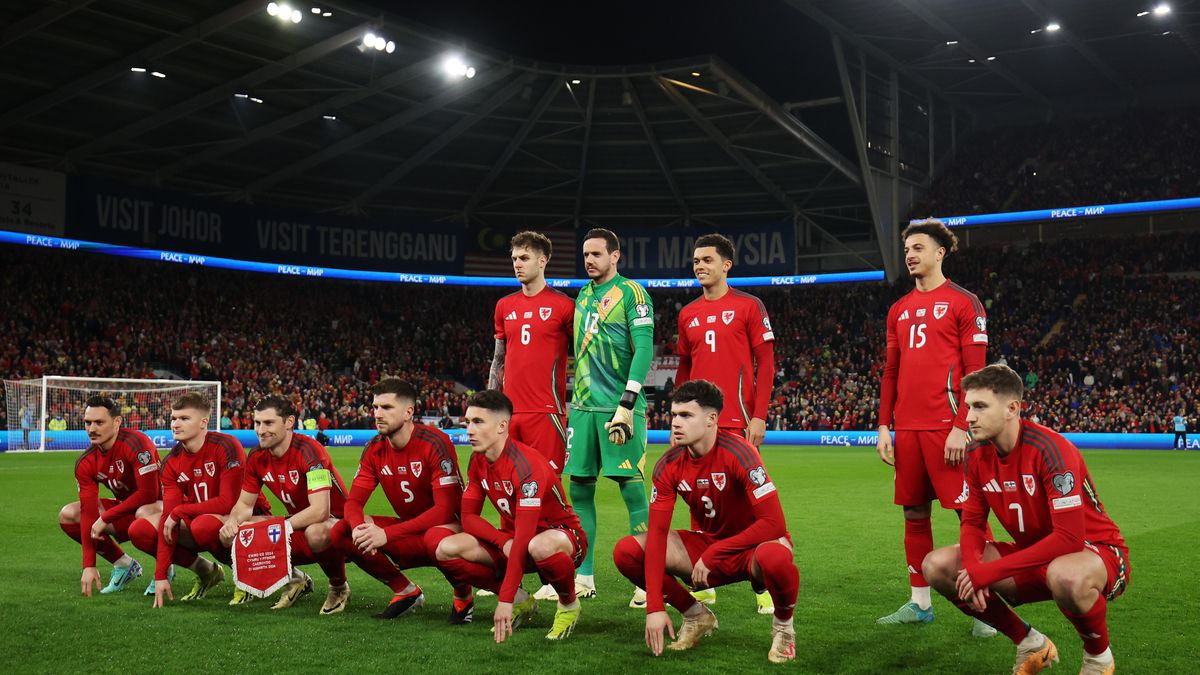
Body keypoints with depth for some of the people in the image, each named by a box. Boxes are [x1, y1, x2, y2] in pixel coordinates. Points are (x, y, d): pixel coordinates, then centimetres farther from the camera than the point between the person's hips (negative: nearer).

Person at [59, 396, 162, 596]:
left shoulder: (135, 443, -25)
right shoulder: (85, 463, -7)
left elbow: (148, 494, -29)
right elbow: (88, 512, -12)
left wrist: (105, 517, -22)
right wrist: (89, 566, -18)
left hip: (159, 505, -7)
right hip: (127, 509, 7)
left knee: (144, 514, -40)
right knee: (67, 515, -5)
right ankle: (123, 565, 5)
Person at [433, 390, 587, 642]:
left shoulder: (526, 464, -28)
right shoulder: (478, 461, -4)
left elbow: (524, 537, -33)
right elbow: (468, 517, -1)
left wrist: (505, 600, -36)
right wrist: (504, 542, -22)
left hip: (562, 534, -7)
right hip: (510, 538, 7)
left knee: (540, 547, -44)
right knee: (446, 550, -15)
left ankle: (569, 604, -11)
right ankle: (522, 601, 1)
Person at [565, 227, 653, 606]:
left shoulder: (631, 293, -4)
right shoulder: (583, 297, 18)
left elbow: (644, 349, -12)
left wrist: (626, 404, -18)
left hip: (618, 406, -7)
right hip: (583, 406, 7)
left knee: (631, 488, -6)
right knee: (579, 489, 6)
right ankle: (583, 578, 15)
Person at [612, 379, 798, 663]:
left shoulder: (738, 453, -24)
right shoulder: (668, 465, -10)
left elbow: (774, 523, -29)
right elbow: (657, 533, -13)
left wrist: (713, 554, -26)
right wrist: (654, 607, -20)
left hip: (753, 547, -5)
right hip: (707, 542, 5)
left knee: (775, 557, -42)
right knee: (626, 551, -14)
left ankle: (784, 627, -6)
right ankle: (697, 616, 8)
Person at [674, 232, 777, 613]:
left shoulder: (748, 306, 0)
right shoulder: (688, 314, 14)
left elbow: (765, 363, -3)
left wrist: (759, 415, -11)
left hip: (738, 420, -5)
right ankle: (705, 585, 16)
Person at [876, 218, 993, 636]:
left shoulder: (963, 302, -2)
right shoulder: (900, 310, 17)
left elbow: (975, 370, -8)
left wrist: (962, 426, -15)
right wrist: (884, 426, 11)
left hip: (946, 426, -6)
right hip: (907, 428, 6)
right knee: (914, 514, 9)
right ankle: (920, 603, 18)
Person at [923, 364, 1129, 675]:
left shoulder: (1050, 449, -26)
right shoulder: (977, 455, -5)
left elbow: (1069, 538, -30)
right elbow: (972, 522, 2)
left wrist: (991, 571, -30)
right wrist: (973, 568, -21)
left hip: (1097, 552, -7)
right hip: (1034, 557, 7)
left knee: (1066, 576, -43)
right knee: (937, 565, -9)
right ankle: (1031, 645, 7)